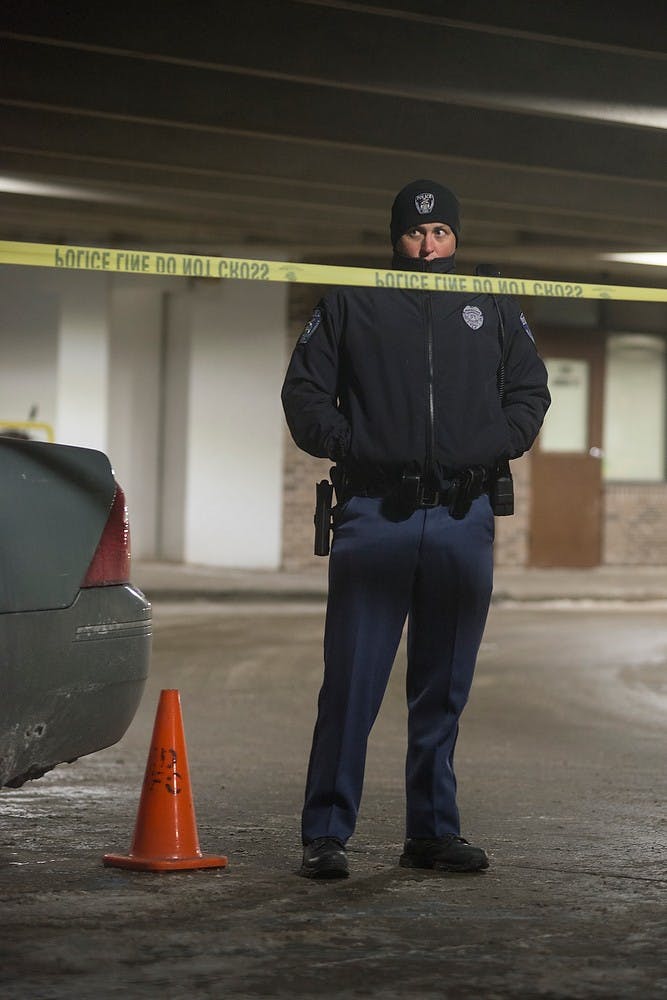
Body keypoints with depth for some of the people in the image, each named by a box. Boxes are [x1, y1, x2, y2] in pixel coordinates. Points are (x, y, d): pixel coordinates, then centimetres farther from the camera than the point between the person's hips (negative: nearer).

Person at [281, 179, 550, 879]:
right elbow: (303, 390, 9)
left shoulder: (493, 310, 15)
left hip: (464, 519, 3)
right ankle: (325, 835, -3)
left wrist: (497, 447, 3)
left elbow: (530, 391, 20)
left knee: (444, 688, 7)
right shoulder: (349, 307, 8)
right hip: (373, 513, -3)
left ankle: (433, 831, 14)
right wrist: (347, 445, -6)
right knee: (352, 681, -8)